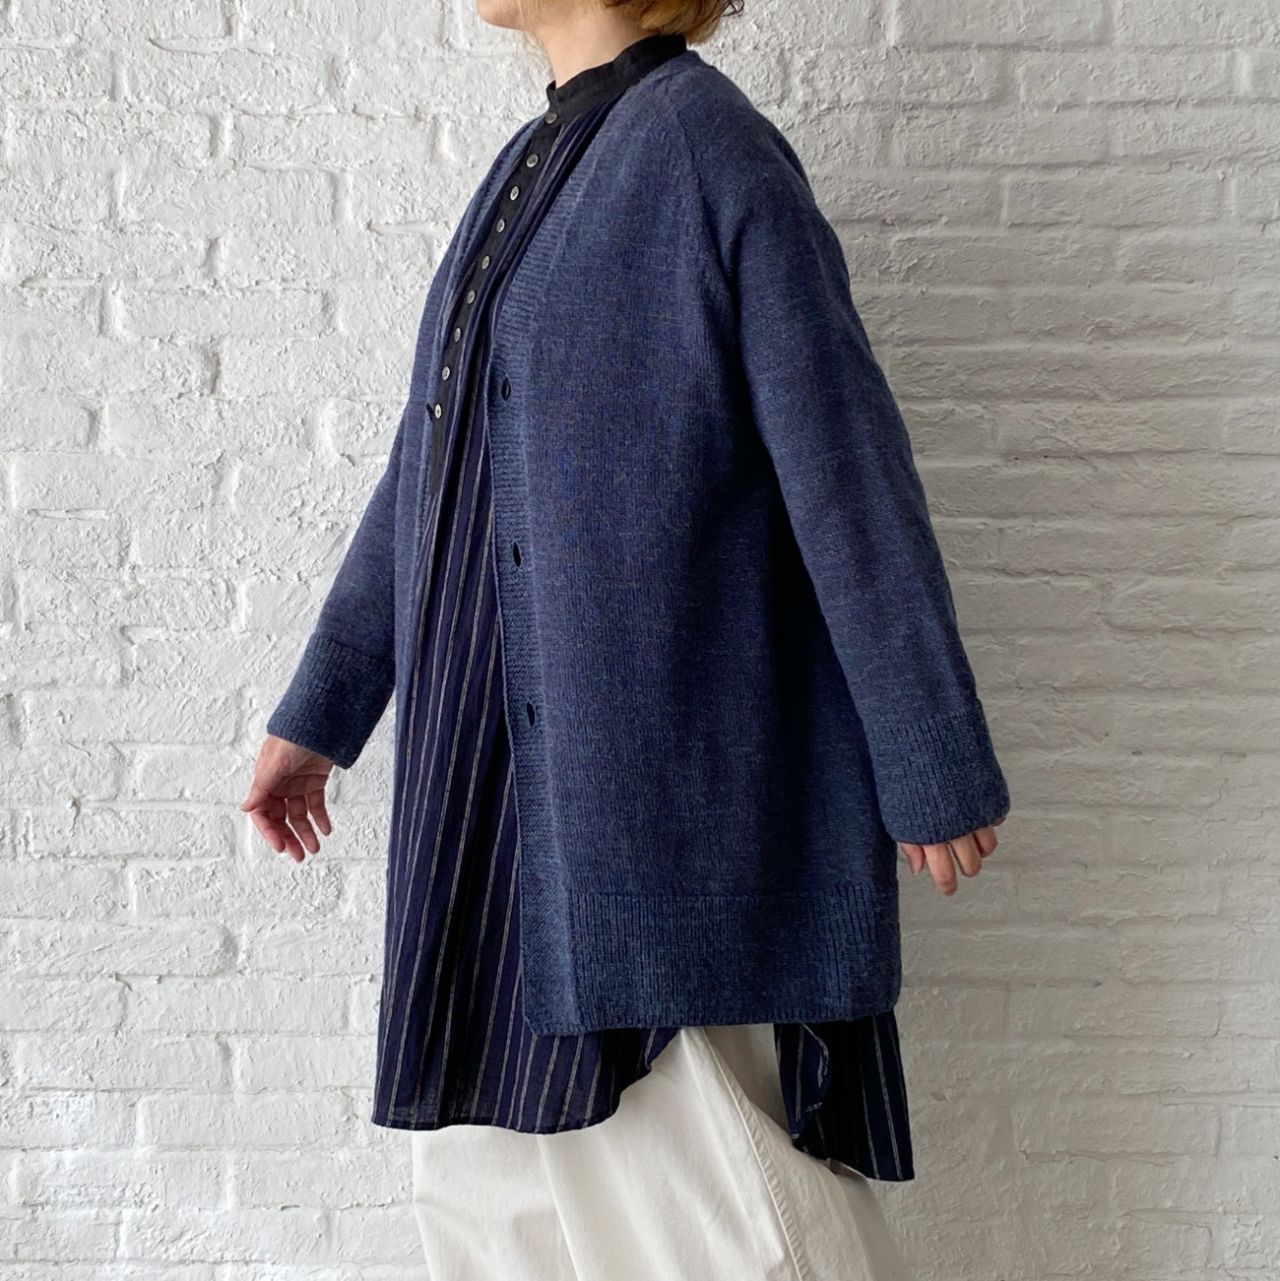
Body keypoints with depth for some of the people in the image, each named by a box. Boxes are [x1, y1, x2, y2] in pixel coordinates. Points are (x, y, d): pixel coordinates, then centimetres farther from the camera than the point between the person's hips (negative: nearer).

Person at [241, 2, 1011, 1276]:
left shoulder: (704, 142, -10)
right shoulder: (533, 166, 15)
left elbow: (845, 464, -12)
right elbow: (435, 456, 20)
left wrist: (933, 771, -11)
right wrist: (320, 712, 23)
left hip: (661, 772, -9)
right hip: (502, 786, 9)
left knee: (689, 1171, -3)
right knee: (494, 1158, 15)